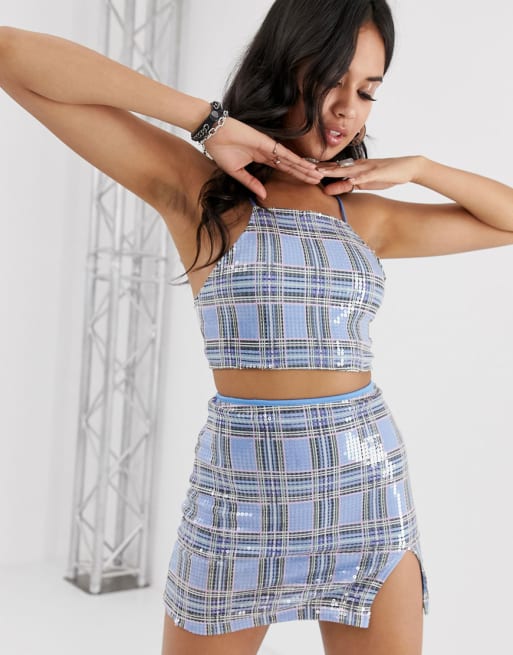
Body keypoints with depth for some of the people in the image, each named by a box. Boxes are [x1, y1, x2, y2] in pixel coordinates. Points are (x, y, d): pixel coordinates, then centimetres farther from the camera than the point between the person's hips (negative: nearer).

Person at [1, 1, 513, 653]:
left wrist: (415, 167, 3)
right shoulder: (195, 186, -3)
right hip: (240, 494, -3)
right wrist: (209, 121, -13)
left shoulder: (367, 217, 8)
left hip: (369, 486, 4)